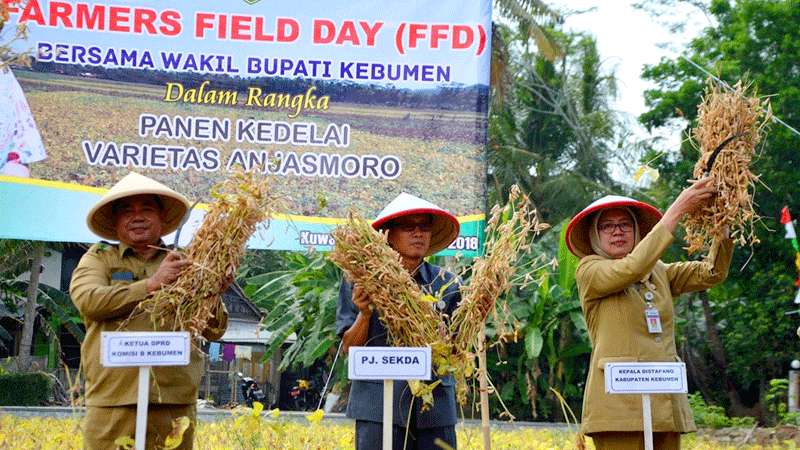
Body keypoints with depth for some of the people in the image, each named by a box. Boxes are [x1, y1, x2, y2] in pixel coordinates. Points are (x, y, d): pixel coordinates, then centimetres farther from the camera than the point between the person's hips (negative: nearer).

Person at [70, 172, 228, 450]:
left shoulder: (184, 264, 14)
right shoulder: (98, 258, 11)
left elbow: (215, 331, 11)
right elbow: (88, 301, -10)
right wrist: (152, 284, -11)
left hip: (177, 403, 2)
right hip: (114, 401, -2)